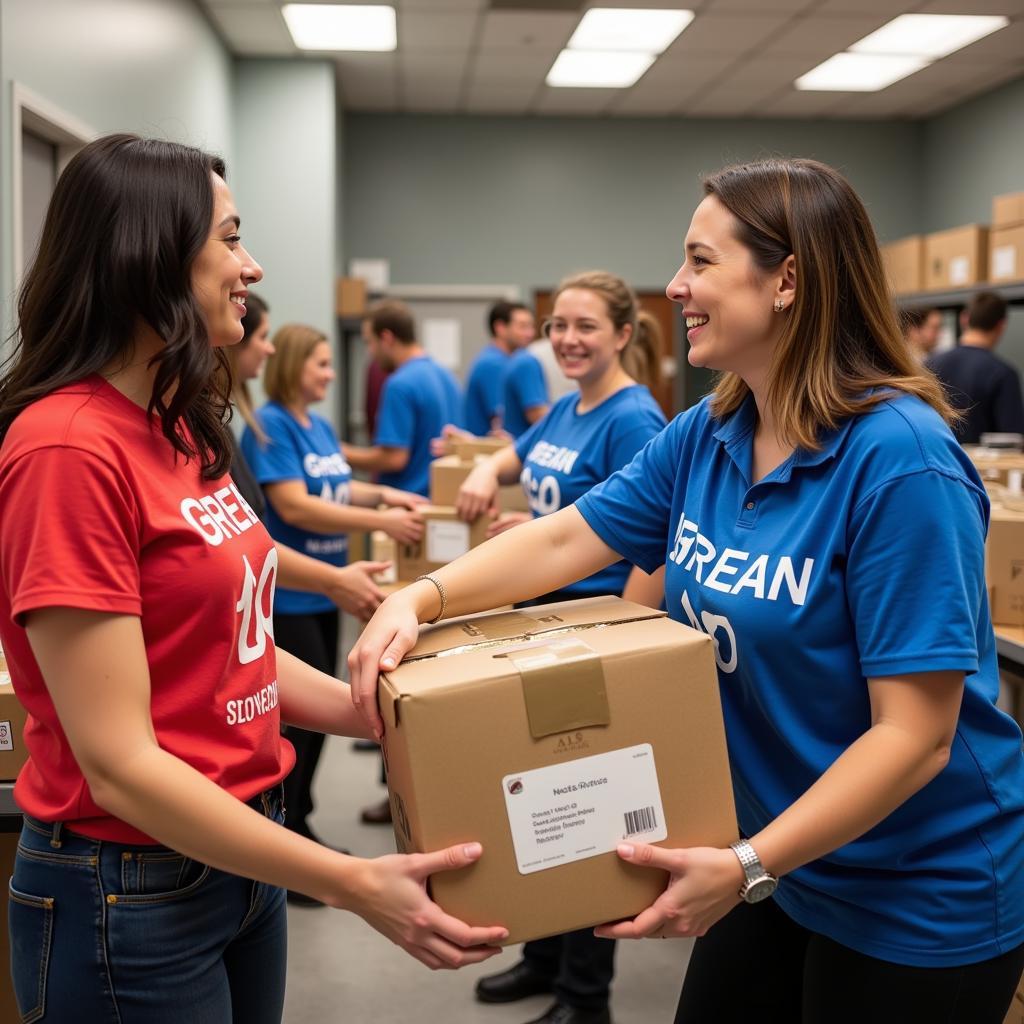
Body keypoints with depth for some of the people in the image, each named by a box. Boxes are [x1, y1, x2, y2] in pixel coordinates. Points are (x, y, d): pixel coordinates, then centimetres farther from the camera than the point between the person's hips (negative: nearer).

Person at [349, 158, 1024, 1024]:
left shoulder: (899, 459, -26)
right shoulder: (705, 437, -2)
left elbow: (915, 734, -26)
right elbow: (565, 539, 0)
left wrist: (748, 867, -31)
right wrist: (419, 601, -15)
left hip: (918, 900, -7)